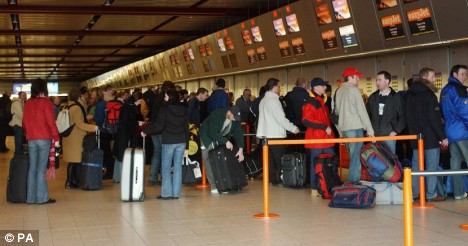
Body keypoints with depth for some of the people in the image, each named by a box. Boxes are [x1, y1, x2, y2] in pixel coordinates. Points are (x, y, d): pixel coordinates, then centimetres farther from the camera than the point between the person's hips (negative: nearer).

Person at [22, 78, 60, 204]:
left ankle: (31, 197, 10)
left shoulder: (28, 103, 8)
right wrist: (56, 138, -8)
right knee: (41, 169, -4)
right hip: (44, 139, -5)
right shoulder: (46, 102, -8)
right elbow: (51, 122, -11)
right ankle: (42, 197, -3)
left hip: (31, 140, 5)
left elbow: (24, 122, 14)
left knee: (32, 168, 8)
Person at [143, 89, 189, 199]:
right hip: (181, 141, 5)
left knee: (166, 167, 2)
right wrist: (186, 146, 14)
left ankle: (166, 193, -1)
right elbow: (187, 127, 11)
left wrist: (145, 131, -1)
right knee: (178, 167, 7)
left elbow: (158, 126, -15)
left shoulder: (165, 108, -8)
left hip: (168, 141, -5)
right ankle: (176, 193, 6)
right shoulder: (184, 109, 9)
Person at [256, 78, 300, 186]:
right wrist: (293, 128, -8)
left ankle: (272, 179, 12)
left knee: (270, 158, 10)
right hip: (276, 134, -8)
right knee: (279, 159, -3)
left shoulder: (263, 100, 15)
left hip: (266, 133, 9)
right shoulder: (273, 100, -13)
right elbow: (281, 118, -16)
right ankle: (279, 178, -2)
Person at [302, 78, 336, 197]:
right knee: (316, 164, -3)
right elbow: (306, 121, -20)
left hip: (326, 138, 9)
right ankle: (314, 189, 5)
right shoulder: (310, 102, -11)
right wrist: (324, 127, -21)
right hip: (315, 139, -9)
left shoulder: (323, 102, 18)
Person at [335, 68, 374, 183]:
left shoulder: (339, 91, 13)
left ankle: (351, 182, 16)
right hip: (355, 128, -7)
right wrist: (370, 130, -10)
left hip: (343, 128, 7)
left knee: (353, 156, 14)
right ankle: (354, 183, -7)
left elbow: (337, 111, 17)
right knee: (356, 157, -5)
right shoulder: (354, 90, -9)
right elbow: (362, 111, -11)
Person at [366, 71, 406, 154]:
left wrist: (396, 131, -8)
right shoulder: (373, 97, 10)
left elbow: (402, 117, -1)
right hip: (374, 136, 3)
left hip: (389, 135, -3)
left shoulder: (396, 97, 0)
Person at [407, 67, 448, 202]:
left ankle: (414, 193, 14)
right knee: (431, 166, -2)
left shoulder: (410, 94, 12)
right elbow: (435, 118, -16)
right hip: (430, 136, -7)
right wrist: (443, 136, -13)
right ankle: (431, 194, -1)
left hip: (415, 135, 7)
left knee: (416, 165, 11)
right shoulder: (429, 95, -13)